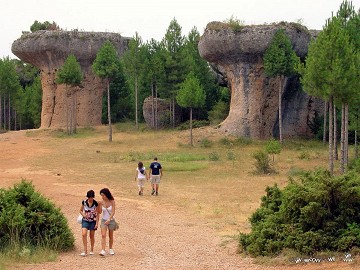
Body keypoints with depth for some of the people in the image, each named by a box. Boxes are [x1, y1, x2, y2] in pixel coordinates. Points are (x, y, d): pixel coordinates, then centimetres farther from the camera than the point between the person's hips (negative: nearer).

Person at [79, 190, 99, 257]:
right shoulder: (84, 202, -6)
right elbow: (81, 210, 6)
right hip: (85, 220, 1)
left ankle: (91, 250, 24)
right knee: (84, 234, -15)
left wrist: (97, 223, -7)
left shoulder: (96, 203, -10)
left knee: (92, 236, 7)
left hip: (93, 221, -1)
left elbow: (97, 214, -3)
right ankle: (85, 251, -12)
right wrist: (83, 215, -15)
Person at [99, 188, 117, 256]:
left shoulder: (112, 202, -12)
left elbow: (113, 212, -15)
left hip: (111, 220, -1)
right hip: (104, 220, 1)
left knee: (111, 236, 11)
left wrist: (109, 220, -25)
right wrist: (99, 205, -17)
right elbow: (100, 212, -1)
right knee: (103, 235, -13)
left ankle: (110, 249, 28)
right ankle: (103, 250, -20)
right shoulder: (102, 202, -6)